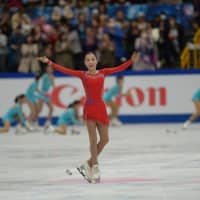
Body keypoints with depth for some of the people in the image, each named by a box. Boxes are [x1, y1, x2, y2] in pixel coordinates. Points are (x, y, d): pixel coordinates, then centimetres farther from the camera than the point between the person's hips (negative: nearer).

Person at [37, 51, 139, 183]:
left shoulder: (103, 73, 8)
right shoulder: (83, 75, 2)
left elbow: (119, 68, 2)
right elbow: (64, 70, -4)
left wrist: (132, 61, -10)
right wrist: (49, 62, -11)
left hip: (101, 108, 3)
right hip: (89, 109, -3)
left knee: (105, 139, 3)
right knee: (93, 139, -6)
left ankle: (89, 164, 19)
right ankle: (95, 168, 1)